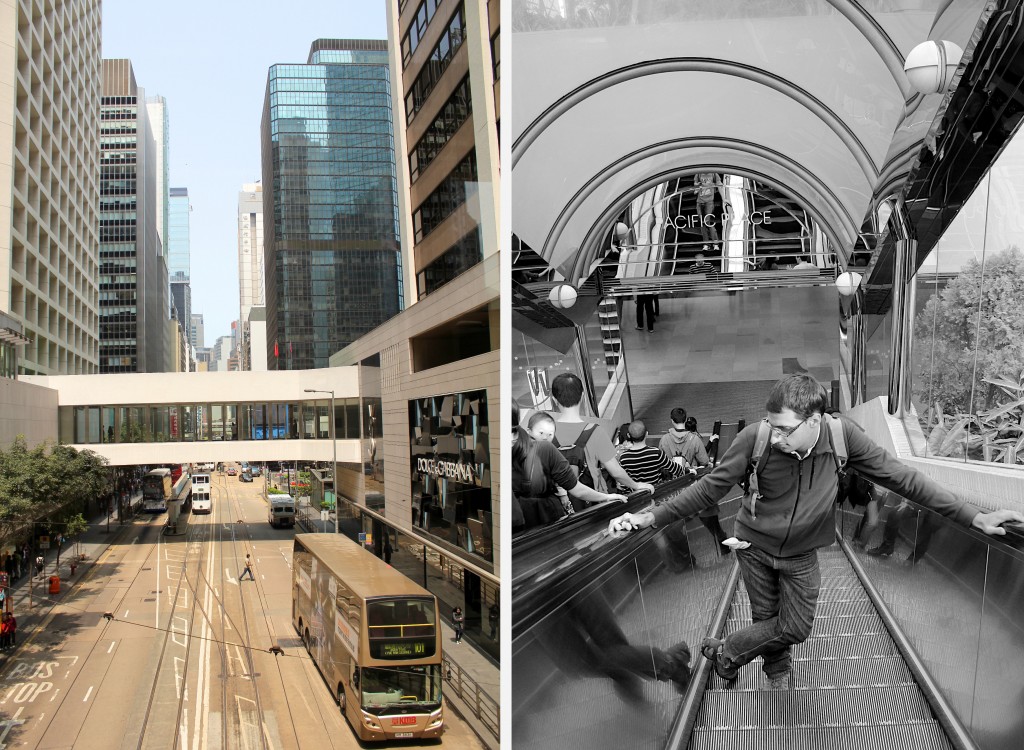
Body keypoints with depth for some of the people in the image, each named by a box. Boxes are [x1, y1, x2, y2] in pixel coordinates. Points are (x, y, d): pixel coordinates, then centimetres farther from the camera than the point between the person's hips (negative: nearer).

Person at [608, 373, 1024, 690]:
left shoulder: (842, 434, -25)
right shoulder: (756, 438, -28)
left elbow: (900, 476, -17)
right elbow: (711, 487, -17)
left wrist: (974, 516, -18)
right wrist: (650, 517, -23)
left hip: (801, 555, 2)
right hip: (755, 547, -1)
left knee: (796, 628, 6)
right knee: (769, 622, 12)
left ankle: (723, 651, 31)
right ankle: (778, 678, 43)